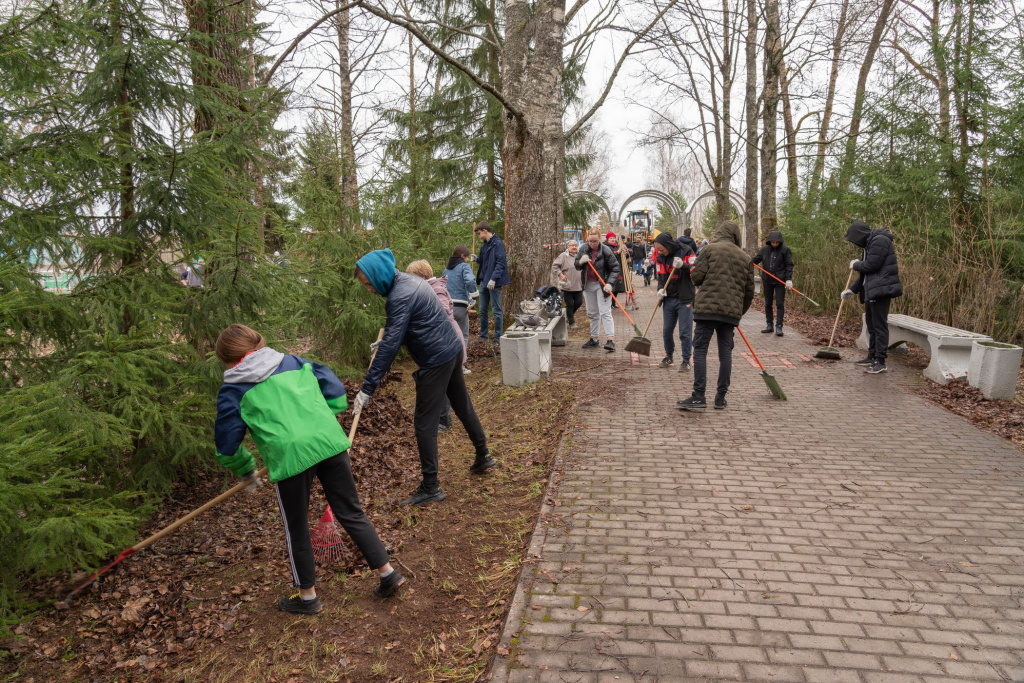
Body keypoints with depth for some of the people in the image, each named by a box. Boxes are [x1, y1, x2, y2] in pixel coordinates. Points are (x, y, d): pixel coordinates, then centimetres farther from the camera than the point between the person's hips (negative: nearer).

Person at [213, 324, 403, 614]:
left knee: (296, 530, 18)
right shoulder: (293, 361, 19)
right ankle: (388, 573, 23)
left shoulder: (232, 391, 10)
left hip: (289, 456, -3)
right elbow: (334, 388, 18)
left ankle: (307, 596, 34)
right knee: (352, 513, 18)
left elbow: (227, 445, 12)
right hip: (330, 442, 4)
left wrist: (247, 471, 28)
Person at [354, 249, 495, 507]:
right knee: (463, 406, 23)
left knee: (424, 423, -2)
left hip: (436, 360, -10)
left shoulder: (401, 295, -23)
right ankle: (483, 457, 39)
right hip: (453, 348, 10)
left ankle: (430, 488, 4)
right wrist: (387, 334, 18)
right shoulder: (407, 280, 7)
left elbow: (390, 345, -27)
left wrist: (368, 387, -25)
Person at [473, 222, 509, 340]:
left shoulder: (497, 243, -10)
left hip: (494, 283, -8)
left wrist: (493, 279, -24)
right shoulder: (484, 246, 15)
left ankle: (498, 337, 6)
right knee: (482, 310, 12)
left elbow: (500, 262, -17)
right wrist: (477, 259, 6)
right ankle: (483, 336, 22)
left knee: (497, 310, -1)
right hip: (483, 282, 8)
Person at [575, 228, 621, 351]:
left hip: (602, 285, -5)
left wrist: (610, 283, -23)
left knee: (605, 312, -12)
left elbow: (616, 269, -12)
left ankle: (611, 340, -15)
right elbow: (576, 266, 9)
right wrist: (580, 262, -14)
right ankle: (594, 339, 21)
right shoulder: (584, 249, 1)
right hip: (588, 285, 5)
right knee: (592, 314, 12)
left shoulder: (606, 251, -14)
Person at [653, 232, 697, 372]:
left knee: (685, 332, -2)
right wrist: (660, 289, -3)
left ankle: (686, 360, 9)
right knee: (666, 331, 10)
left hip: (685, 300, -5)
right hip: (668, 299, 5)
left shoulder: (686, 252, -7)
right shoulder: (662, 257, 8)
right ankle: (669, 356, 29)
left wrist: (683, 265, -30)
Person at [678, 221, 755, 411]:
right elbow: (749, 290, 16)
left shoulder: (710, 249, 1)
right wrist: (740, 312, 27)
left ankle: (698, 397, -7)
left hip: (708, 307, -4)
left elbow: (696, 277, -5)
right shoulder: (745, 257, 15)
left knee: (700, 350, -2)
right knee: (725, 352, 9)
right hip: (731, 311, 5)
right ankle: (721, 398, 13)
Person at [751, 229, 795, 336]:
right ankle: (769, 325, 19)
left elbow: (789, 265, -5)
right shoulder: (764, 249, 4)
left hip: (780, 281, -4)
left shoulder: (785, 250, -5)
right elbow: (756, 259, 13)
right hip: (767, 280, 4)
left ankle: (779, 327, -1)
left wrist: (789, 279, -13)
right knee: (768, 304, 9)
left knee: (780, 304, -4)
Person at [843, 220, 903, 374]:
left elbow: (871, 265, -21)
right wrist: (852, 289, 17)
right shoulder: (869, 245, 18)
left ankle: (880, 362, -8)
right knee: (871, 324, 17)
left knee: (879, 325, -9)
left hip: (881, 290, -11)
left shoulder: (879, 241, -13)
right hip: (872, 291, 11)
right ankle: (872, 357, 27)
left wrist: (855, 265, -2)